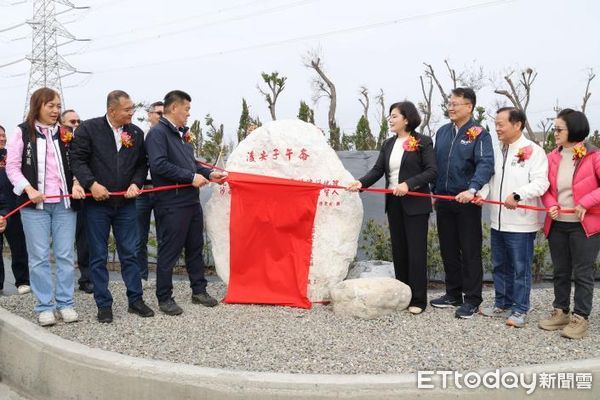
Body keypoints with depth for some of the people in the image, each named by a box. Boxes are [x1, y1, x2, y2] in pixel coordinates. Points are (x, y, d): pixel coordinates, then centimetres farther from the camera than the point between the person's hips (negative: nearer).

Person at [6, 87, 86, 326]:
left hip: (64, 203, 3)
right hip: (35, 204, -2)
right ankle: (44, 306, 9)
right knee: (39, 257, 1)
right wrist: (29, 189, -12)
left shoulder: (65, 133, 11)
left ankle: (65, 303, 12)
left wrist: (76, 184, -6)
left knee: (66, 255, 3)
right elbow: (12, 166, 1)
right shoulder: (23, 132, 3)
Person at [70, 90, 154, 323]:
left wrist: (136, 184, -6)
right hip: (97, 202, -3)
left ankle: (135, 300, 18)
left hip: (126, 203, 3)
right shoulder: (89, 128, -5)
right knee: (98, 257, 5)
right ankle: (104, 304, 14)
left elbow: (141, 164, 11)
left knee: (129, 254, 8)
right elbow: (77, 159, -8)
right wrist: (91, 184, -19)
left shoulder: (136, 133, 7)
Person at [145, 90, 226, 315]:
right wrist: (191, 177, -20)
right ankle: (164, 298, 12)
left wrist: (208, 174, 9)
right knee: (169, 252, 0)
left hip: (191, 200, 9)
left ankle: (199, 290, 28)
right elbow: (159, 165, -24)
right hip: (172, 203, -9)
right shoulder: (158, 133, -12)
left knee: (195, 247, 16)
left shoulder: (181, 133, 16)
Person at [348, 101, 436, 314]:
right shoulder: (388, 144, 12)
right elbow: (378, 170, 5)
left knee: (416, 250, -3)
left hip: (415, 204, -6)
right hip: (393, 203, 6)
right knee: (398, 249, 11)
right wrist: (361, 183, -13)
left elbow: (431, 171, -13)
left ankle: (418, 300, 5)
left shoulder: (423, 142, -7)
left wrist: (409, 184, -24)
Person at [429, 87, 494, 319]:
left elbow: (486, 165, -21)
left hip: (466, 201, -6)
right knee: (448, 250, 13)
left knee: (470, 252, 1)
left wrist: (472, 189, -34)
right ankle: (453, 295, 25)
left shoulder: (479, 134, -8)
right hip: (443, 201, 6)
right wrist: (434, 191, 12)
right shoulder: (442, 132, 11)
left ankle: (472, 300, 10)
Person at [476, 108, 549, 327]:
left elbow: (540, 183, -18)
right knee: (500, 266, 17)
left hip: (521, 223, -7)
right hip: (498, 221, 7)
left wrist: (518, 195, -31)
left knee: (521, 268, 2)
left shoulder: (533, 151, -10)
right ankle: (502, 304, 30)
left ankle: (519, 310, 13)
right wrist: (482, 193, -5)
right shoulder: (498, 151, 13)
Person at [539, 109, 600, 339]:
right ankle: (560, 312, 27)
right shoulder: (552, 158, 4)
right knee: (560, 271, 14)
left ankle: (580, 318, 11)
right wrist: (551, 204, -8)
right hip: (557, 224, 5)